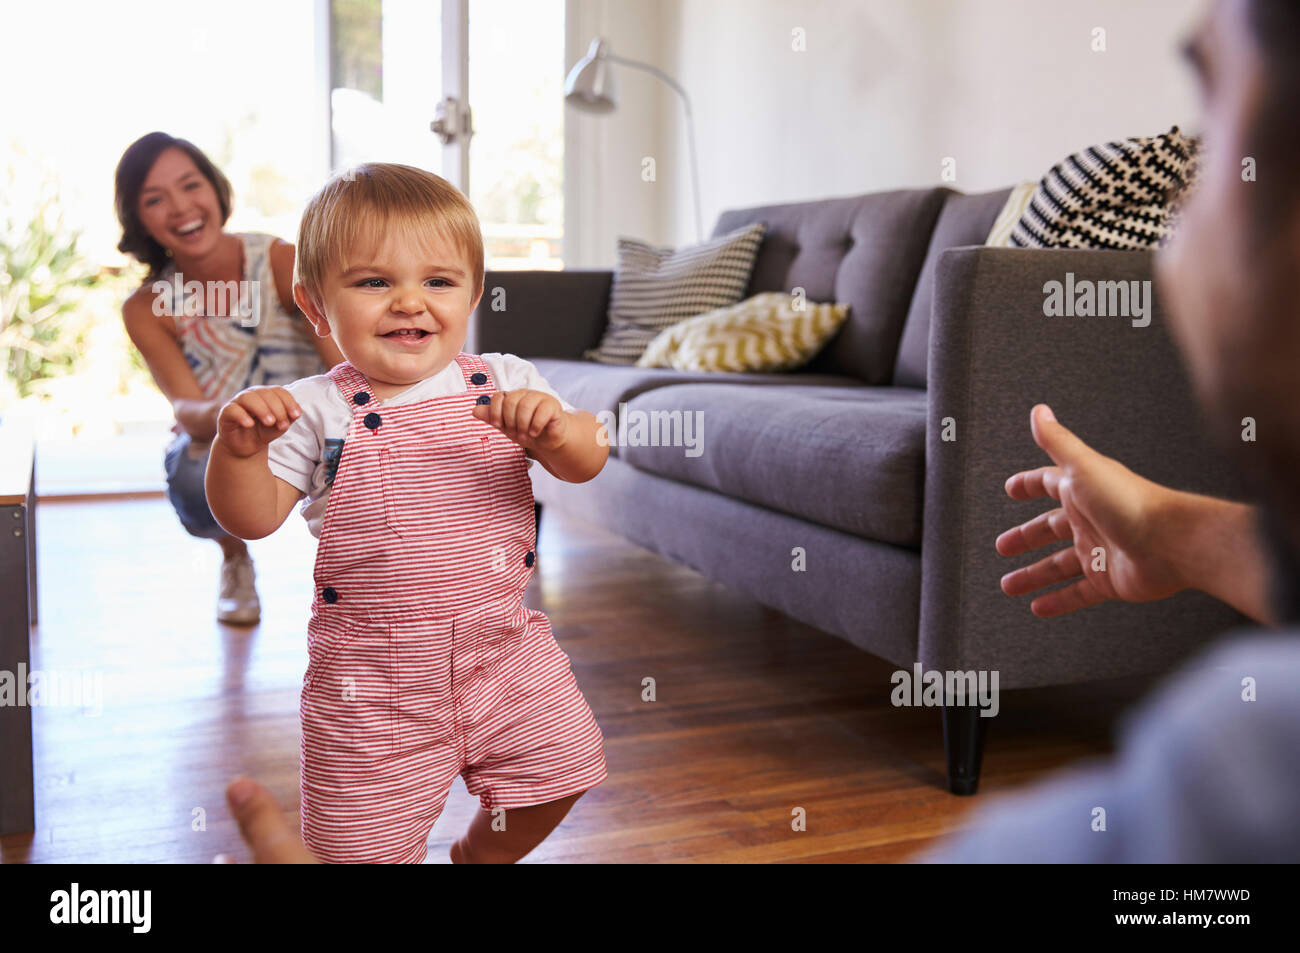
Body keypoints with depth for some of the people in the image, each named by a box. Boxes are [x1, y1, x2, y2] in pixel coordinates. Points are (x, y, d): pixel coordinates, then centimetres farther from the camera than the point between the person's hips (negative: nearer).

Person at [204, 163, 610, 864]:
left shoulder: (504, 385, -3)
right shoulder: (316, 410, -9)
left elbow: (587, 462, -10)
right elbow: (250, 519, -9)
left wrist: (554, 429, -32)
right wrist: (238, 447, -29)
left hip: (503, 646, 3)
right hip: (372, 675, -2)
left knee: (554, 772, 14)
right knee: (368, 842, 5)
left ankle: (482, 853, 44)